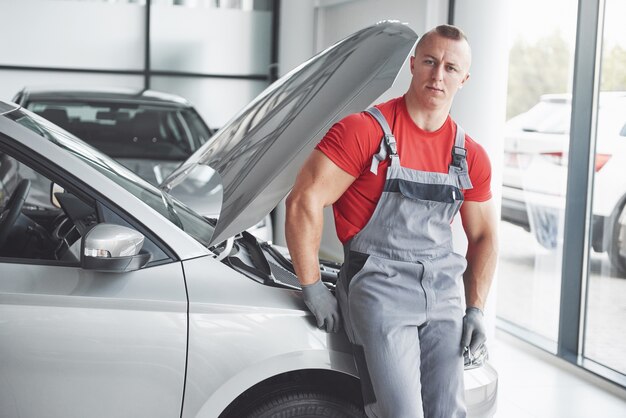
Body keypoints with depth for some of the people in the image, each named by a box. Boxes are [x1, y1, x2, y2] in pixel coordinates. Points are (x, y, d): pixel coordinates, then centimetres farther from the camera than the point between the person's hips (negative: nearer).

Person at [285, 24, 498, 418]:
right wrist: (313, 289, -11)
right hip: (379, 289, -5)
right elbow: (304, 201, -11)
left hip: (444, 296, 6)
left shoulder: (471, 157, 10)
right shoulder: (365, 130, -7)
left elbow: (483, 236, 19)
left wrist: (476, 309, 9)